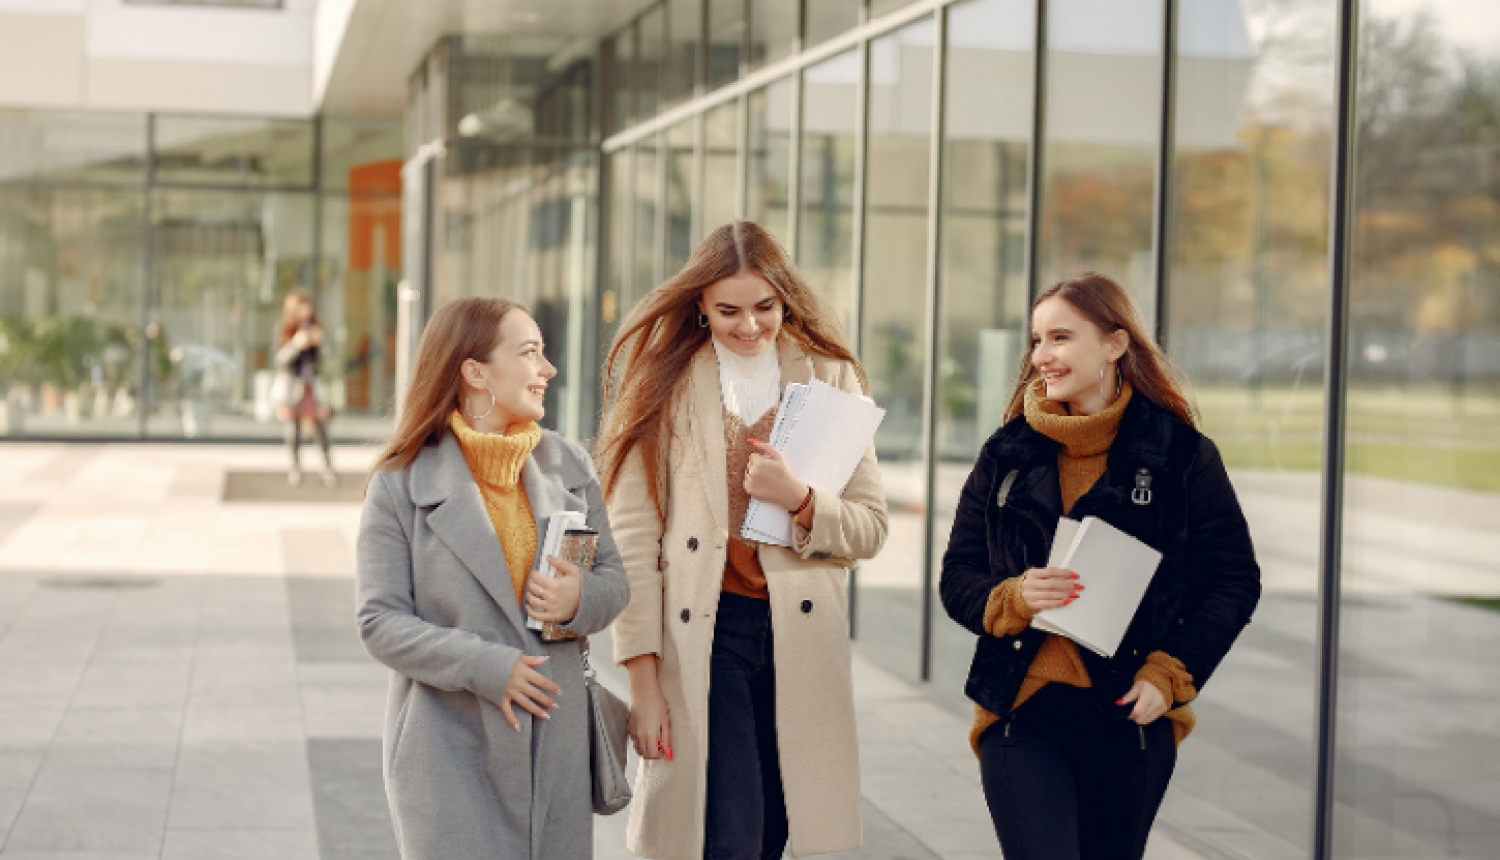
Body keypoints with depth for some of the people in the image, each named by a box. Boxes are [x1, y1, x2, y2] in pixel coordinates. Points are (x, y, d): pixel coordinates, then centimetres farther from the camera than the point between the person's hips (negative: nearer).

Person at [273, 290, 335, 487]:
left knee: (320, 424, -3)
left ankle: (328, 467, 4)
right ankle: (296, 467, 16)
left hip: (311, 381, 2)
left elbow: (318, 357, 6)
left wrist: (318, 343, -14)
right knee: (293, 425, 2)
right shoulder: (283, 332, -4)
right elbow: (280, 359, -11)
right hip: (291, 382, -2)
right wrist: (296, 345, -26)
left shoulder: (313, 329, 5)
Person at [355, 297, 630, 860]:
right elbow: (380, 622, -7)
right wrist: (485, 667, -17)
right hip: (451, 747, -4)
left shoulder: (569, 466, 9)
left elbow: (614, 577, 13)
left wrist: (581, 598, -11)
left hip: (557, 742, 4)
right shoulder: (401, 485, -4)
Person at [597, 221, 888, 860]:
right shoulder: (667, 382, 3)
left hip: (799, 631, 2)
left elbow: (870, 527, 8)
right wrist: (643, 680, -8)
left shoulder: (830, 378, 9)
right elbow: (633, 536, -2)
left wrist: (798, 499, -13)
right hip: (701, 632, -2)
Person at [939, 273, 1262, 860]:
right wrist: (1011, 599, -12)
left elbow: (1235, 582, 4)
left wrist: (1171, 673, -6)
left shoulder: (1182, 456, 0)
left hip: (1130, 719, 0)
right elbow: (957, 579, 10)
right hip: (1022, 714, 1)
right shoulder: (1006, 457, 8)